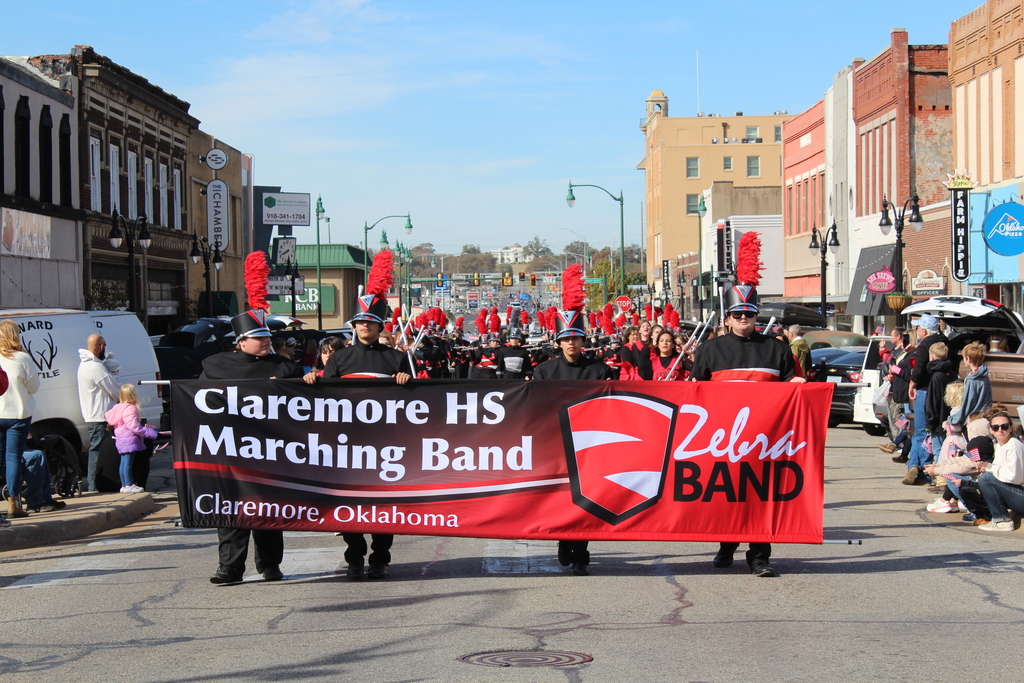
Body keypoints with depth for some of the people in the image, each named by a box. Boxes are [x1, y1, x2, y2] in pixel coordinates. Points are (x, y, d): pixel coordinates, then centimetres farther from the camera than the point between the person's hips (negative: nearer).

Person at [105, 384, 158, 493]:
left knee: (124, 463, 12)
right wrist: (150, 432, -18)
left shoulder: (119, 408, 15)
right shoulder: (130, 409, -17)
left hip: (121, 439, 10)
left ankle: (124, 485, 17)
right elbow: (134, 426, -22)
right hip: (129, 440, -10)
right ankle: (128, 485, -6)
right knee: (128, 463, -7)